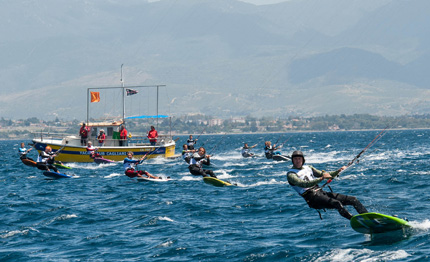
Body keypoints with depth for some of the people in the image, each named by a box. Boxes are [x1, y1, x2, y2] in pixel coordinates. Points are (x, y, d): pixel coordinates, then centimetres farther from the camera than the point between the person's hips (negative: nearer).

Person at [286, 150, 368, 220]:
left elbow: (327, 176, 25)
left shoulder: (308, 168, 23)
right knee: (336, 203, -34)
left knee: (353, 200, -4)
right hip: (312, 197, -8)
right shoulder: (291, 174, 0)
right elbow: (304, 184, -18)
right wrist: (321, 178, -28)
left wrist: (338, 171, 7)